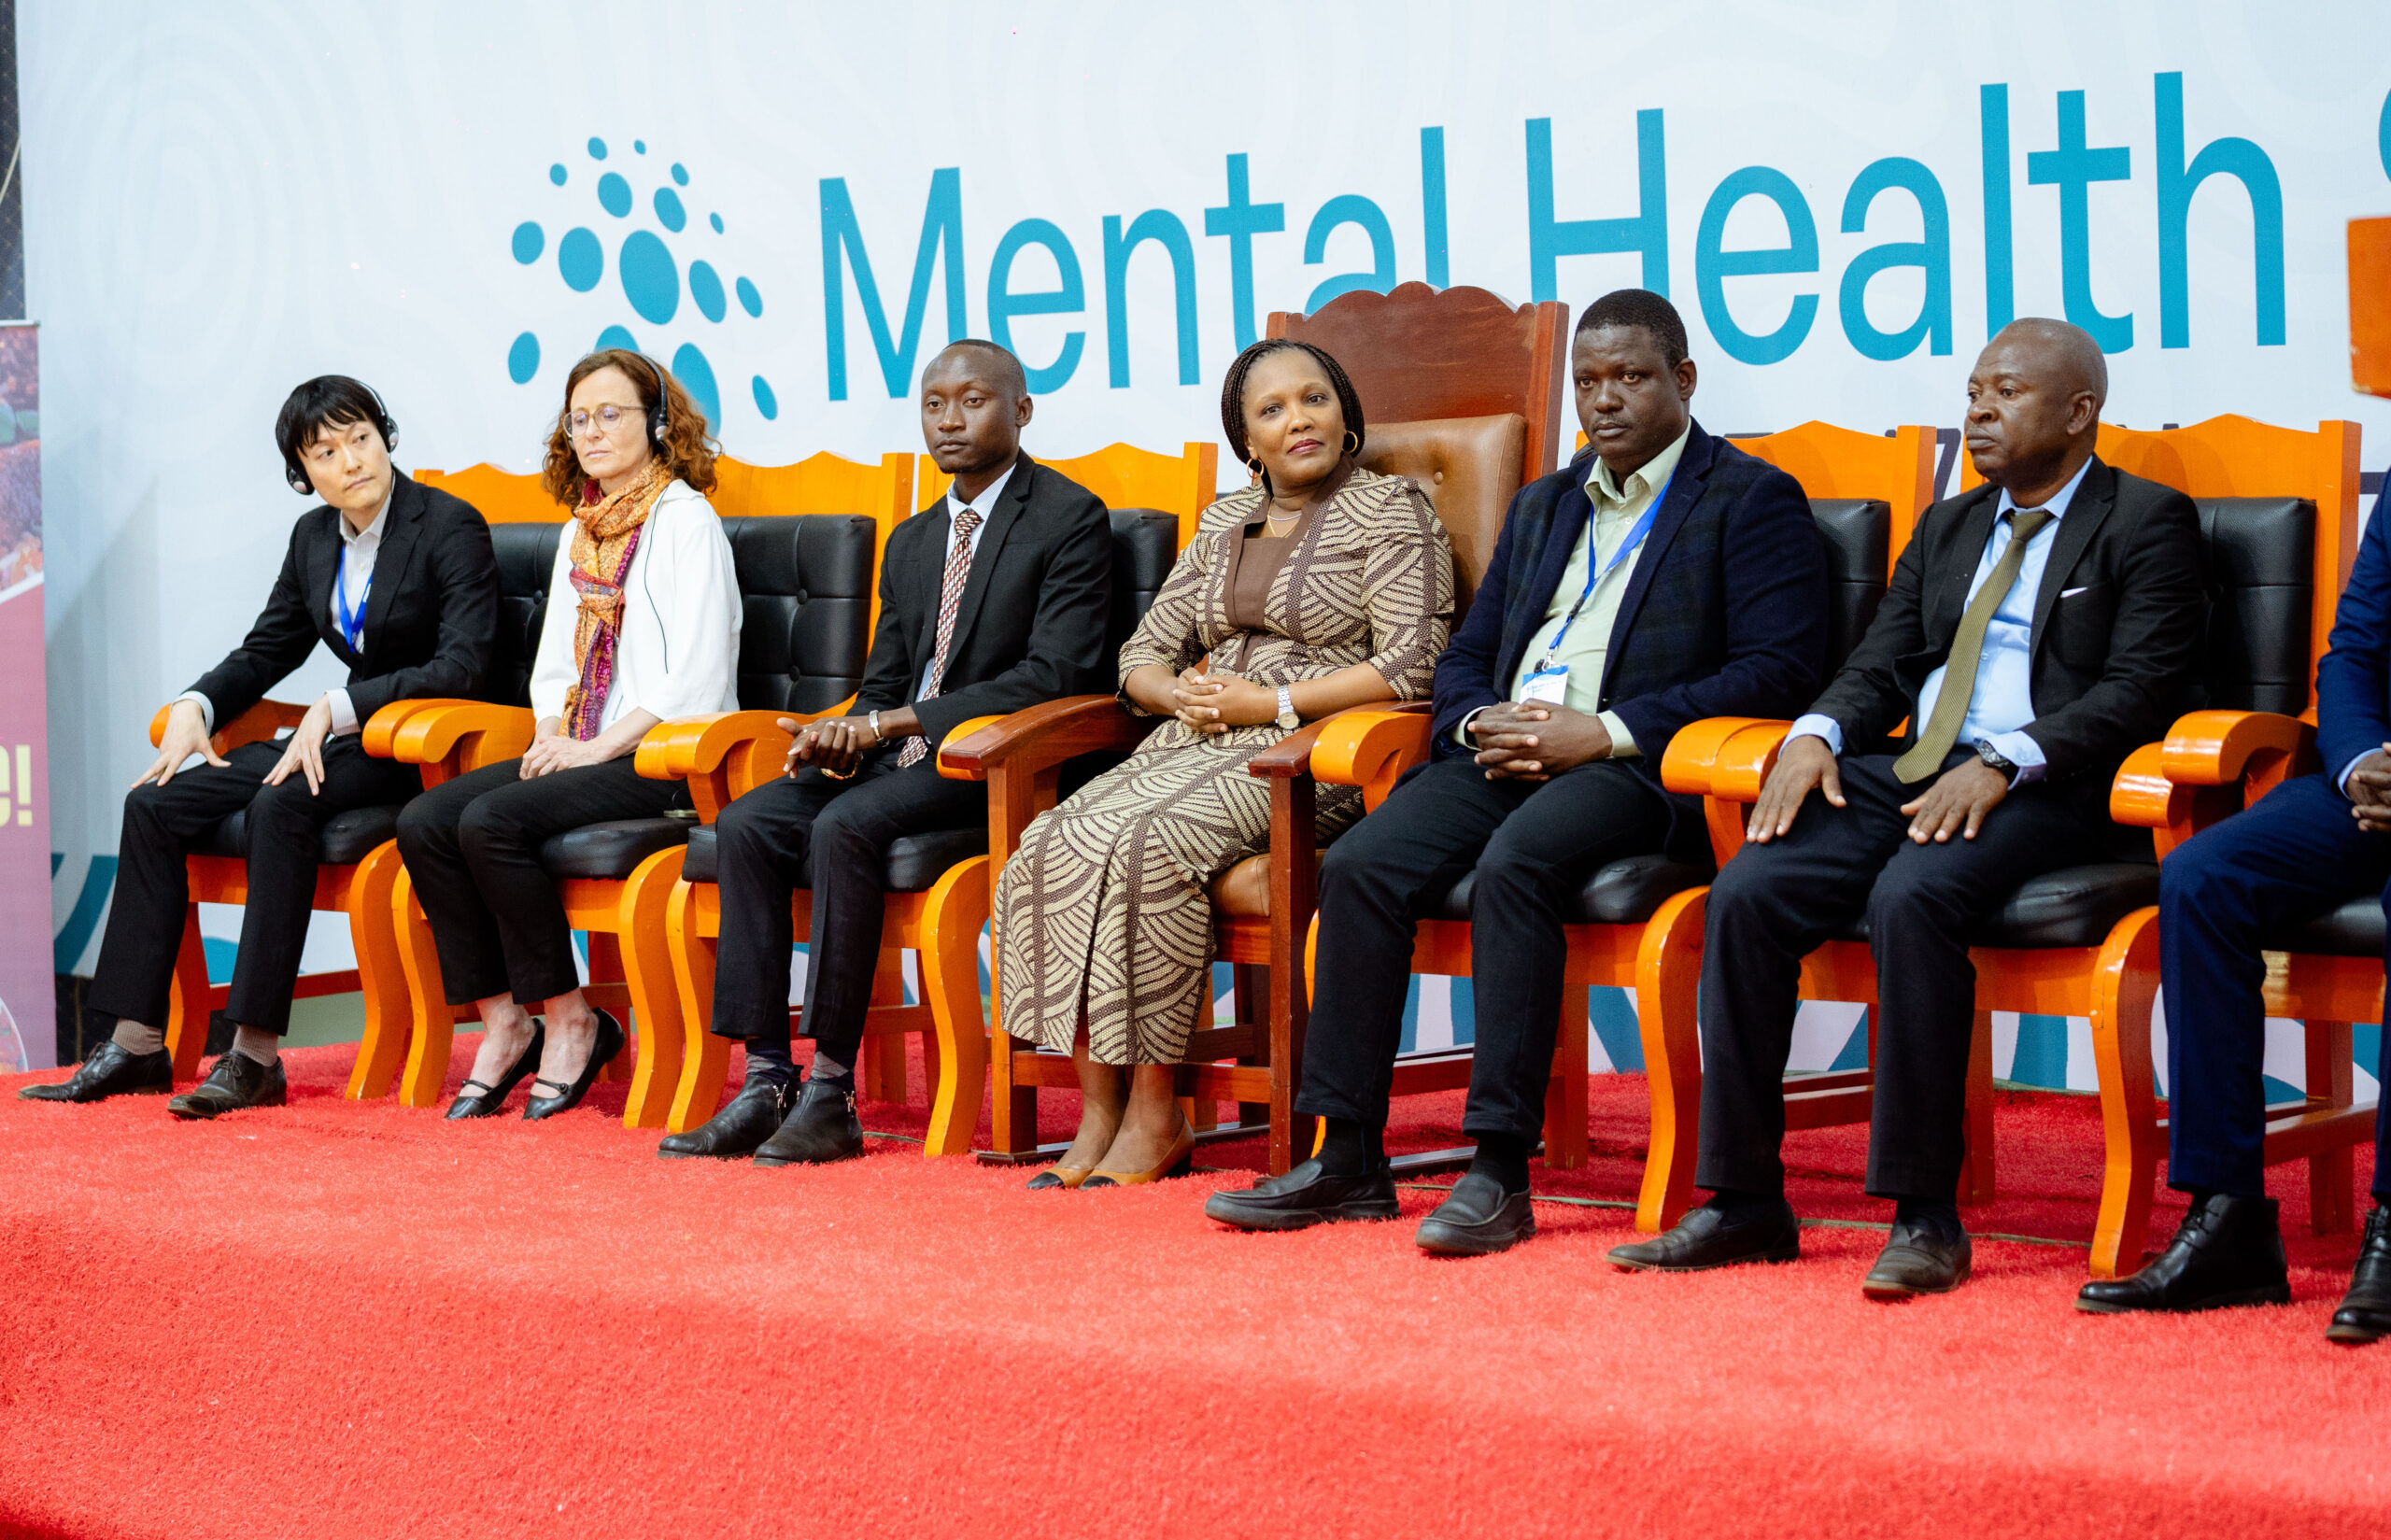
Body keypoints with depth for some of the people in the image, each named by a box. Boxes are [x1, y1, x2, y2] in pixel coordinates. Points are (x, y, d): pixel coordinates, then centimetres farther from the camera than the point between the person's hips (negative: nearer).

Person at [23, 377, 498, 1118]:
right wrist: (196, 707, -1)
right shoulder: (314, 536, 11)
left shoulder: (451, 526, -11)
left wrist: (337, 707, -25)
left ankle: (256, 1055, -34)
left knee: (281, 803, -35)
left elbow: (462, 665, -20)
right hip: (336, 736, 8)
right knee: (154, 803, -9)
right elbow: (265, 651, 19)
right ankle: (137, 1044, -9)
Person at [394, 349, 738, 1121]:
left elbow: (695, 675, -14)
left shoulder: (685, 518, -5)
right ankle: (503, 1025, -9)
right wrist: (550, 738, 4)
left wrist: (596, 748, -16)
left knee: (492, 822, -28)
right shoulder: (580, 531, 21)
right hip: (578, 751, 8)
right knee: (424, 821, -14)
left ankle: (568, 1022, -14)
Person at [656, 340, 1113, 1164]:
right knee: (745, 824, -16)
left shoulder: (1068, 519, -4)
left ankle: (831, 1094, -28)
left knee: (843, 828, -32)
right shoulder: (911, 542, 21)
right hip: (897, 758, 7)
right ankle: (765, 1083, -19)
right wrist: (846, 736, -6)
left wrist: (895, 723, -17)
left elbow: (1056, 674, -15)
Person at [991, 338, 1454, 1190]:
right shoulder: (1224, 522, 22)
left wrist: (1270, 702, -12)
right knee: (1053, 843, -22)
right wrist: (1184, 695, -2)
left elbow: (1410, 665, -10)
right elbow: (1144, 655, 22)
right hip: (1198, 743, 6)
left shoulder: (1389, 508, 2)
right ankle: (1098, 1113, -21)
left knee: (1139, 846, -32)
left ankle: (1155, 1117, -23)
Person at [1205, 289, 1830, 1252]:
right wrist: (1482, 724, 0)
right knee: (1359, 865, -20)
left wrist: (1605, 732, -15)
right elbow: (1465, 657, 27)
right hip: (1504, 754, 6)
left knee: (1515, 865, -36)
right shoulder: (1541, 506, 26)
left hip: (1636, 771, -6)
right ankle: (1347, 1162, -17)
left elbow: (1779, 670, -8)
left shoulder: (1752, 500, 5)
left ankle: (1501, 1173, -34)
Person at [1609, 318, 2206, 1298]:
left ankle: (1926, 1216, -30)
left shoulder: (2147, 522, 5)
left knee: (1912, 897, -36)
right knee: (1744, 896, -19)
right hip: (1904, 775, 6)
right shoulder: (1946, 528, 27)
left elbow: (2141, 688, -7)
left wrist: (2005, 763, -20)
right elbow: (1881, 667, 20)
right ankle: (1743, 1201, -14)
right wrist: (1818, 734, -4)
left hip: (2041, 789, -6)